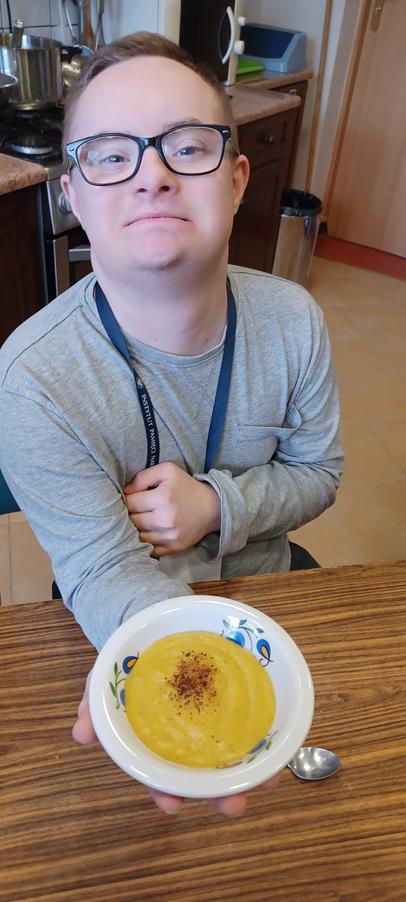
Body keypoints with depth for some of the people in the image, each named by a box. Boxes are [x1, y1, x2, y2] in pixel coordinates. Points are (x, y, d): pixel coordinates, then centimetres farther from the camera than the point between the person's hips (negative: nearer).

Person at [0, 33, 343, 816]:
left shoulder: (292, 320, -13)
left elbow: (317, 471, -2)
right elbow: (106, 572, -24)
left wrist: (218, 506, -23)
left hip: (262, 596, 3)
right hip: (130, 632, -2)